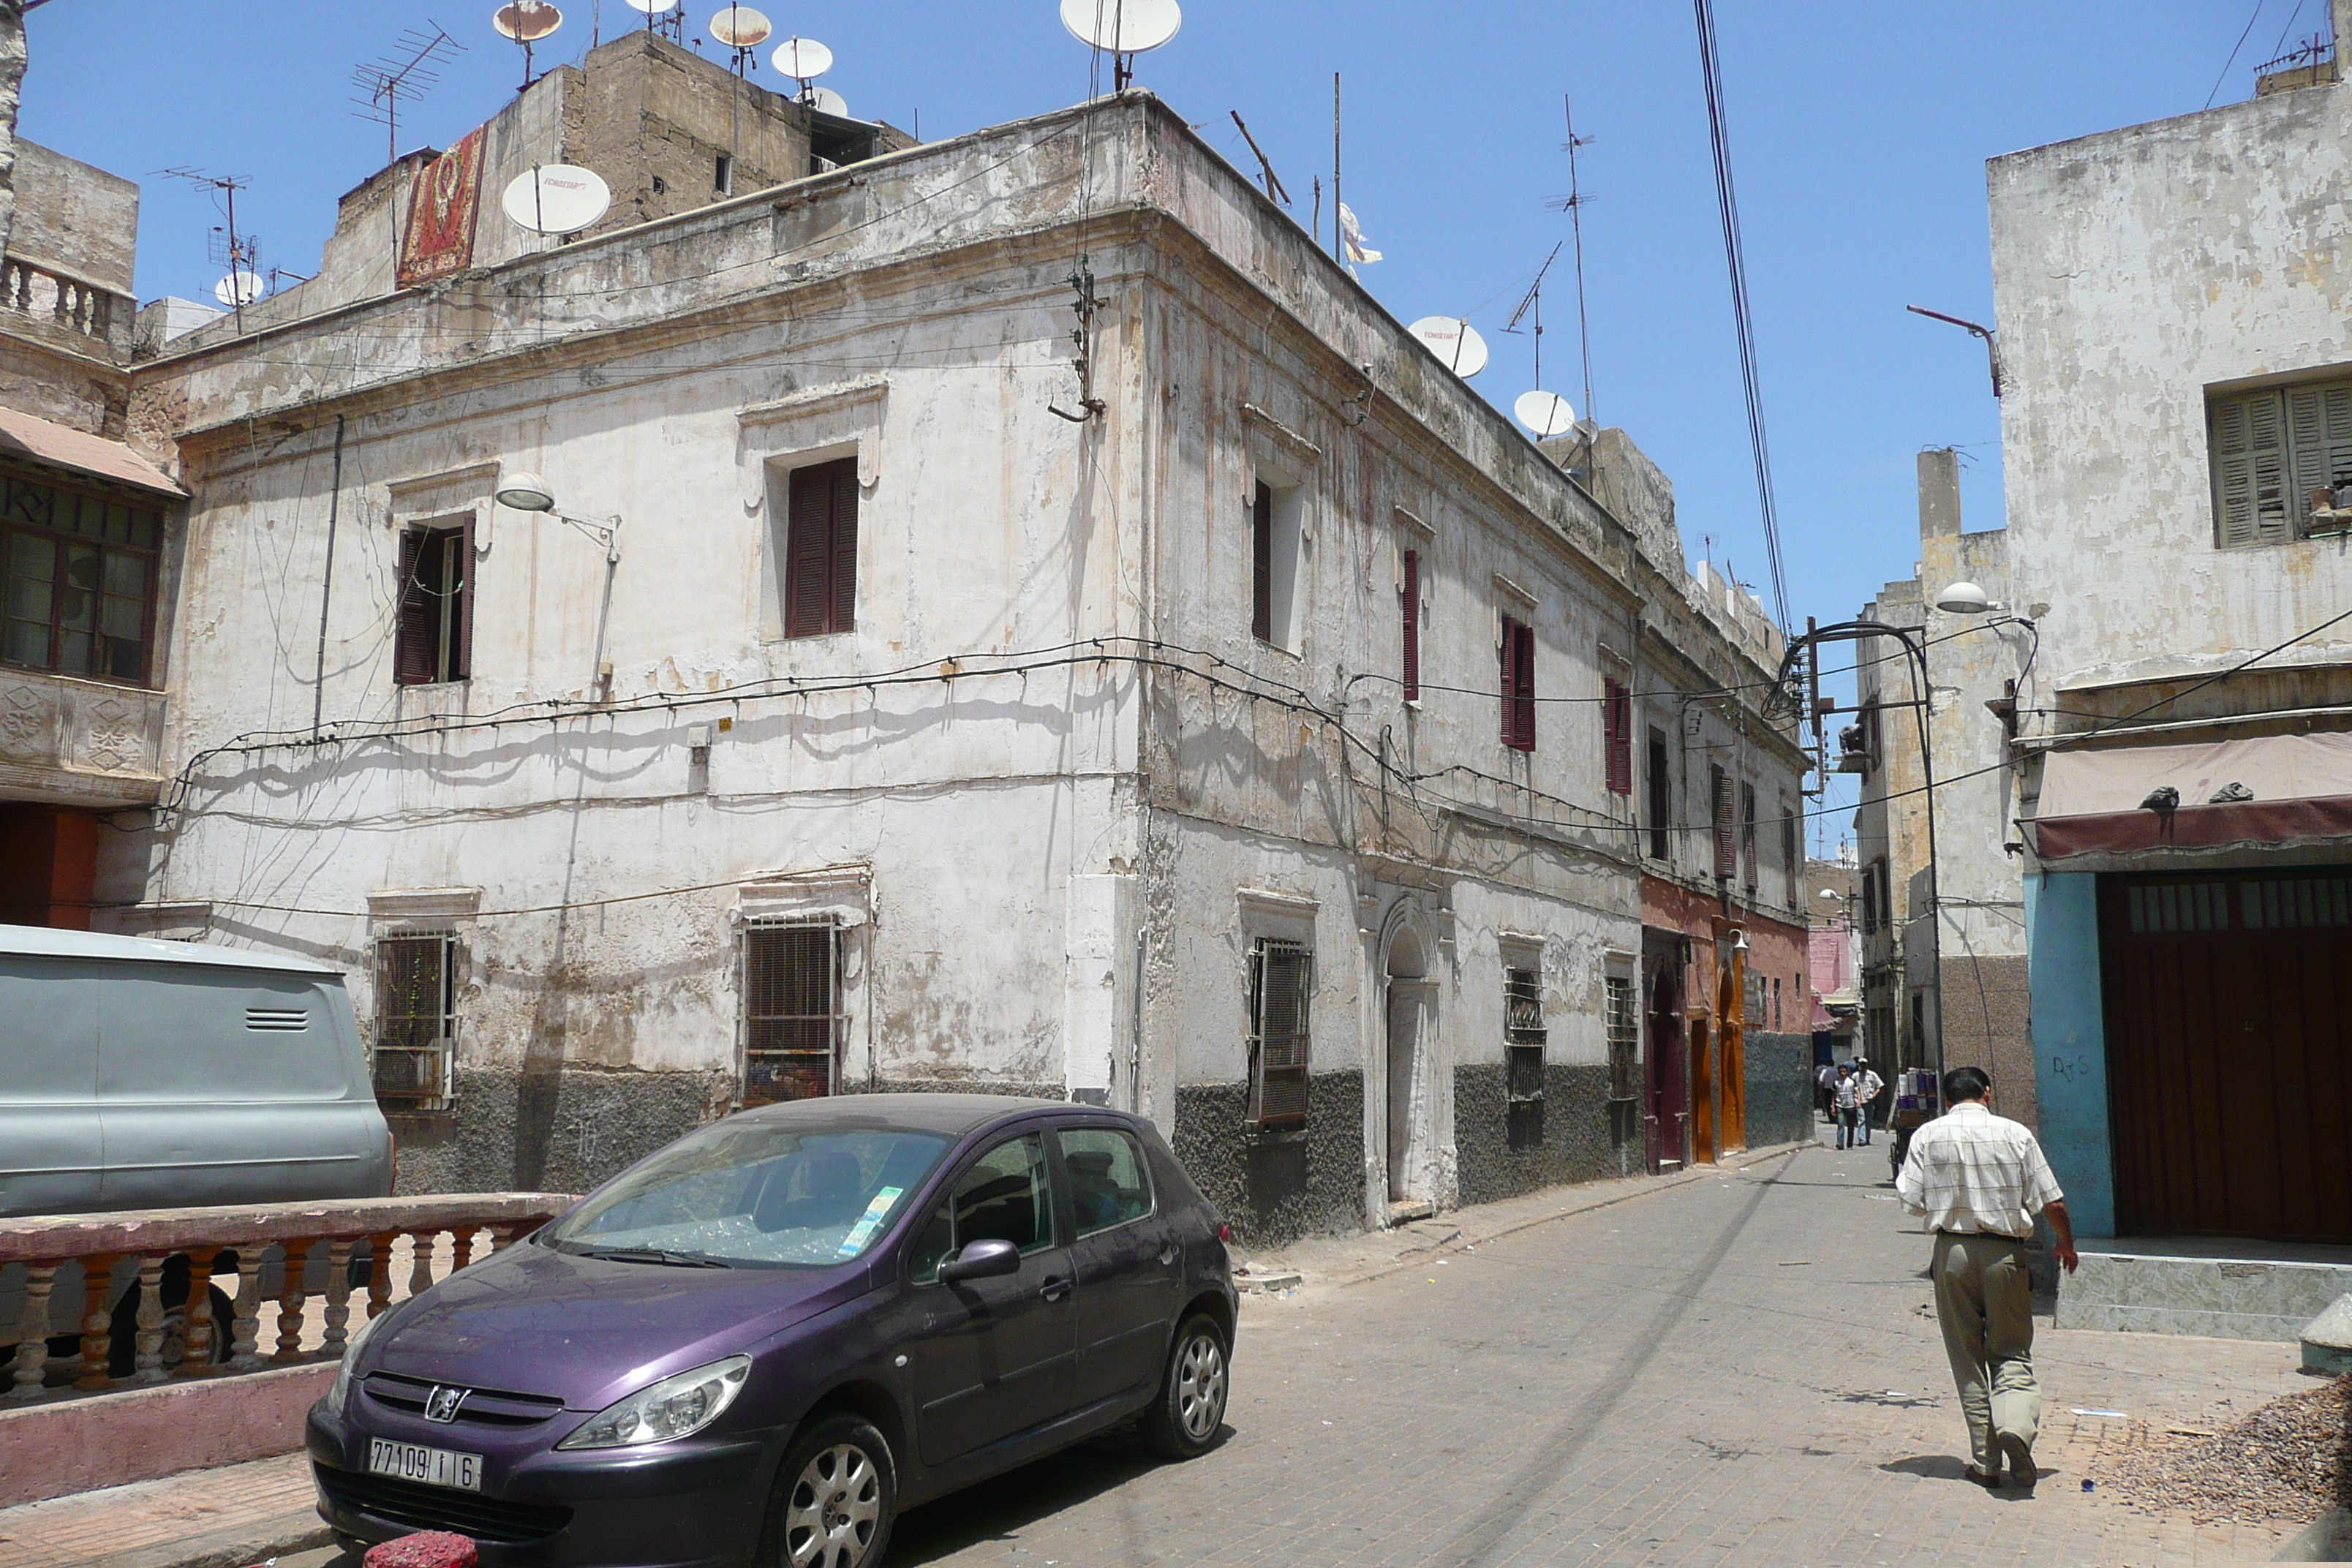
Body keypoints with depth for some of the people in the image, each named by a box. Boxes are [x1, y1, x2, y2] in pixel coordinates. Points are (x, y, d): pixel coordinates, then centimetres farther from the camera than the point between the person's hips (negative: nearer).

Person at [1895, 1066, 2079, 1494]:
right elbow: (2052, 1203, 1)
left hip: (1952, 1253, 0)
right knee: (2012, 1353, 9)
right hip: (2005, 1253, 0)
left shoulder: (1927, 1136, 0)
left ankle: (1985, 1461, 9)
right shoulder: (2015, 1133, -1)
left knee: (1968, 1359, 9)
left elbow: (1911, 1201, -3)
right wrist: (2066, 1244, 20)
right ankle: (2015, 1421, -19)